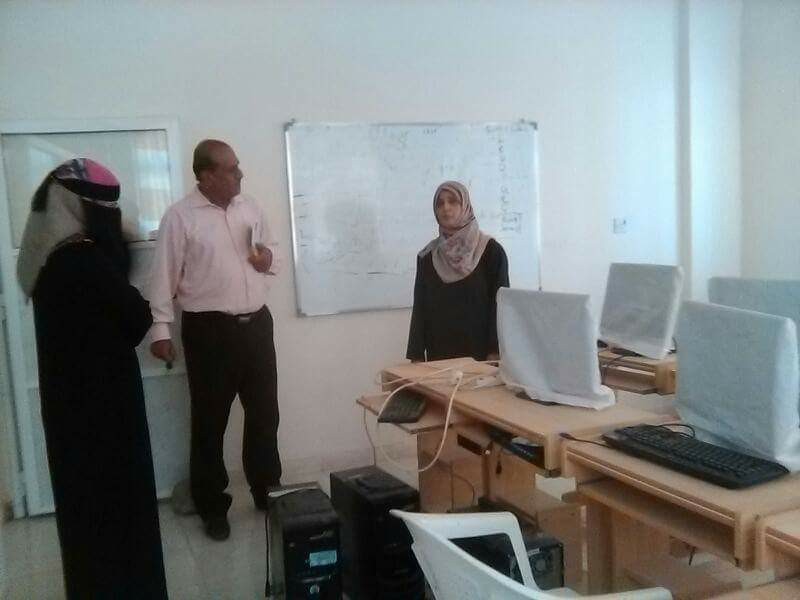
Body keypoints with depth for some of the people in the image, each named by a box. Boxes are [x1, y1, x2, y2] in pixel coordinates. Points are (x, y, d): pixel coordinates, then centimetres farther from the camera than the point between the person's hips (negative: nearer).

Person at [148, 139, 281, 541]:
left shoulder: (250, 207, 8)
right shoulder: (180, 216, -8)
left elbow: (267, 253, 20)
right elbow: (165, 276, -8)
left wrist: (269, 261, -4)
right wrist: (161, 330, -10)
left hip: (256, 324, 5)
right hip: (209, 330, -5)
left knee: (264, 414, 14)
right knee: (210, 421, 6)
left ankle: (268, 492, 31)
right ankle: (212, 507, 21)